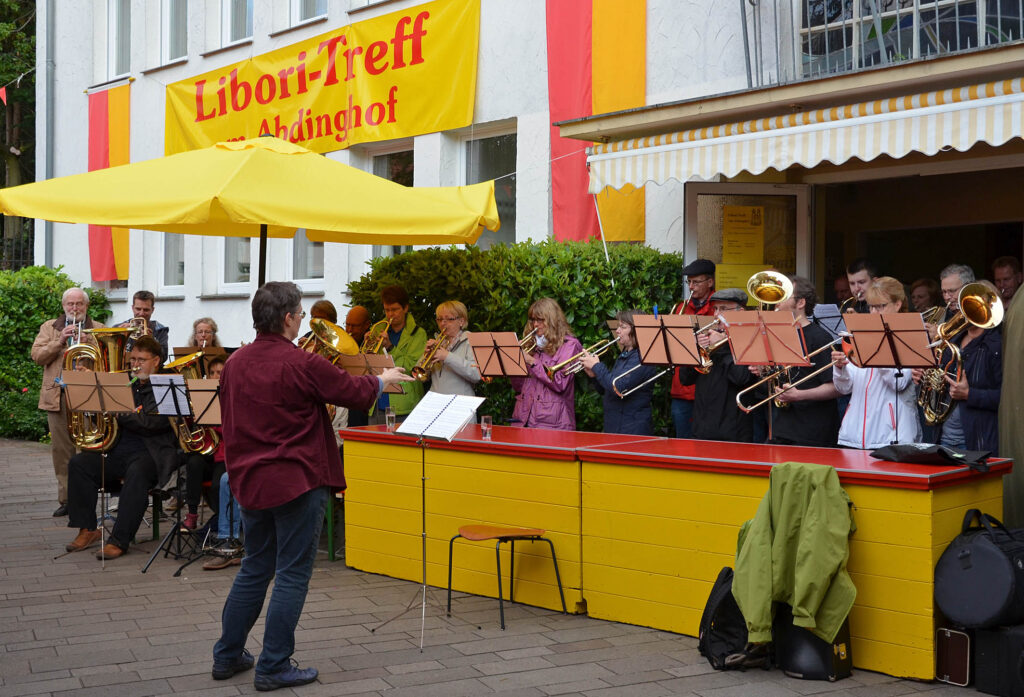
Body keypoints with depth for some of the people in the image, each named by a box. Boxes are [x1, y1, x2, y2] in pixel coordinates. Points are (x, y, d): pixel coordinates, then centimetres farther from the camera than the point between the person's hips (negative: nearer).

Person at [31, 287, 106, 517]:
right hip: (58, 396, 2)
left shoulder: (98, 329, 12)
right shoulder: (49, 328, 16)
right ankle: (66, 499, 8)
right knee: (61, 449, 2)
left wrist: (88, 342, -14)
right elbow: (37, 356, 3)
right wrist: (60, 340, -8)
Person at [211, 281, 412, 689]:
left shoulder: (234, 364, 4)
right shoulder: (302, 364, -17)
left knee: (255, 568, 19)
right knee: (292, 575, 2)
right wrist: (383, 380, 15)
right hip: (297, 482, -7)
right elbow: (356, 393, -5)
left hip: (249, 482, 7)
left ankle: (228, 655, 25)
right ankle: (274, 667, 5)